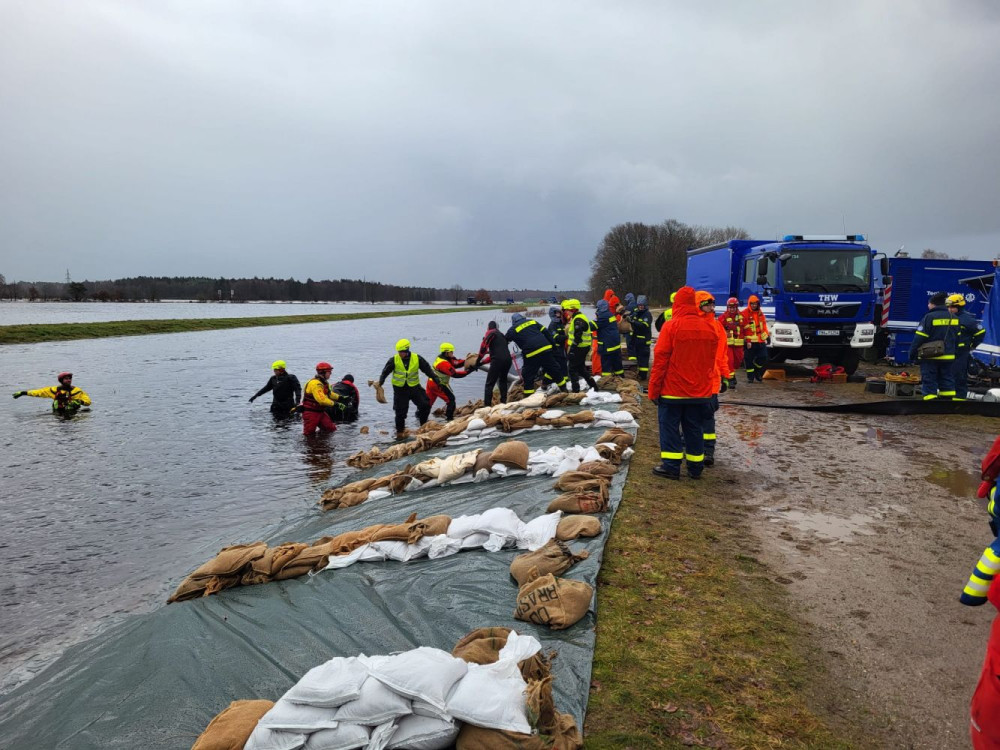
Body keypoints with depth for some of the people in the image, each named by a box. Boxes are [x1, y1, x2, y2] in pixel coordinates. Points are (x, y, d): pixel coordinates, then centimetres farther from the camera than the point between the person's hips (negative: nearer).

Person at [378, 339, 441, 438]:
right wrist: (380, 382, -14)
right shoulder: (394, 360, -9)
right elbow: (385, 372, -2)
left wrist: (436, 380, -5)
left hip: (414, 387, 1)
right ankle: (400, 432, 19)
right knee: (400, 411, 1)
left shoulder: (417, 359, -7)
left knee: (425, 405, -7)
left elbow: (428, 370, 0)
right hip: (400, 389, -1)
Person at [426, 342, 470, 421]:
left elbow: (456, 364, -1)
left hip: (431, 382, 10)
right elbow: (455, 374, -27)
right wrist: (467, 371, -28)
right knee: (450, 399, -2)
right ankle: (449, 418, 0)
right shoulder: (444, 363, -26)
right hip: (438, 385, -10)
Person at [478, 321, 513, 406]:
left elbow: (483, 347, -4)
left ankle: (487, 405, -12)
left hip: (498, 360, -7)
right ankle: (503, 402, 27)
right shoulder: (501, 335, 30)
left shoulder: (490, 333, 8)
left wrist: (478, 361, 5)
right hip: (508, 360, 7)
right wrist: (482, 362, 27)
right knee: (503, 381, 29)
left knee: (489, 384, -4)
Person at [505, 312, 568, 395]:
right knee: (554, 370, 16)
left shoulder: (513, 329, 5)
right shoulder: (532, 321, 17)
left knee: (528, 377, 6)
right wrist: (552, 344, 16)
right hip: (546, 349, 4)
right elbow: (546, 332, 13)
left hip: (531, 354, -4)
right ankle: (564, 389, 24)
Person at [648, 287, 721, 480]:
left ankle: (671, 467, 5)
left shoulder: (671, 327, -13)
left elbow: (660, 361, -13)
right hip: (701, 392, 4)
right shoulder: (711, 328, 2)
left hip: (673, 391, -4)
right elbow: (711, 362, 9)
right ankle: (695, 468, 18)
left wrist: (653, 390, -6)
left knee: (670, 428, 5)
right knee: (695, 430, 12)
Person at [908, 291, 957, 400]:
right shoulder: (953, 318, 8)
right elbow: (957, 338, 14)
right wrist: (953, 351, 23)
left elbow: (919, 338, -14)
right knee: (947, 383, 15)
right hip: (949, 357, 6)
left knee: (929, 383, 0)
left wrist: (912, 354, -6)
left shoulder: (929, 317, -13)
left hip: (930, 358, -6)